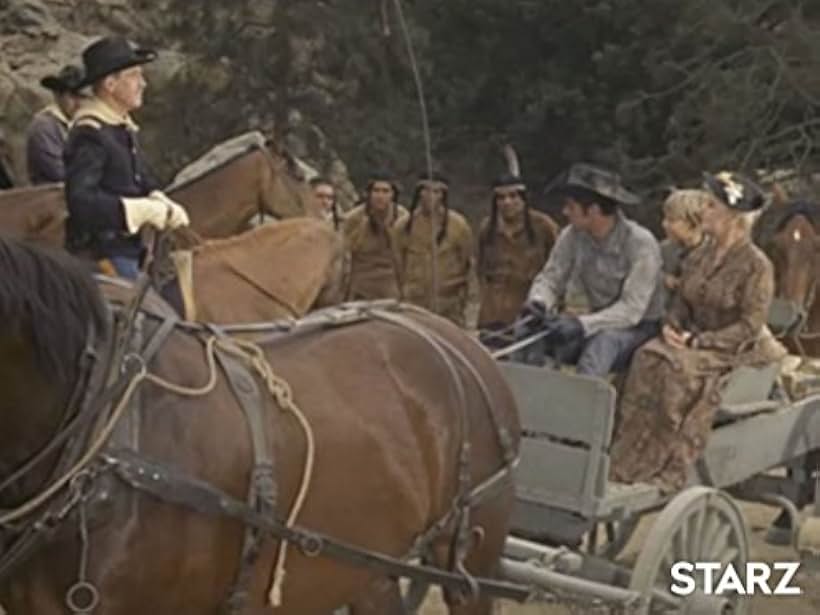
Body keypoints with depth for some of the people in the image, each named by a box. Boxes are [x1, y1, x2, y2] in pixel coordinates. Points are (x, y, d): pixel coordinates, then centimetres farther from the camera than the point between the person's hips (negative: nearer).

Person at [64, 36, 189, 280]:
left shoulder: (123, 128, 9)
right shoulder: (89, 134, -20)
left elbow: (143, 182, 17)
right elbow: (80, 200, -30)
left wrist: (165, 207, -5)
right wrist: (146, 210, -27)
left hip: (128, 248, 9)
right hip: (102, 256, -9)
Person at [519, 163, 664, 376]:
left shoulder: (641, 243, -20)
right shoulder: (572, 236, -6)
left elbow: (631, 310, -25)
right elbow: (550, 278, -1)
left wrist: (582, 324, -37)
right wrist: (538, 303, -26)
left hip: (639, 328, -5)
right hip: (597, 323, 5)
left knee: (603, 341, -38)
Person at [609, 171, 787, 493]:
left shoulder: (756, 265, -11)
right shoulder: (698, 257, 9)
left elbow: (750, 326, -15)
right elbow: (681, 303, 16)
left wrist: (698, 342, -21)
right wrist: (672, 327, -7)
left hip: (736, 351, -6)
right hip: (694, 340, 6)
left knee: (679, 368, -34)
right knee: (648, 360, -25)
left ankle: (663, 471, -28)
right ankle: (627, 461, -27)